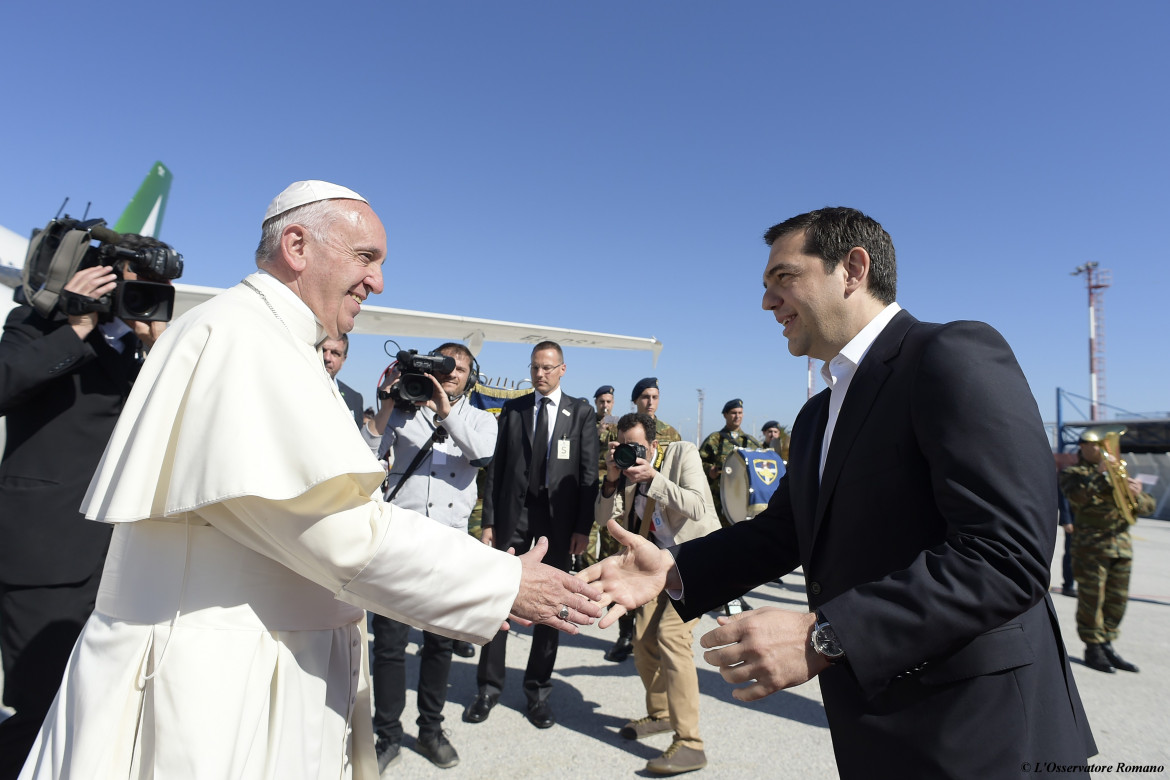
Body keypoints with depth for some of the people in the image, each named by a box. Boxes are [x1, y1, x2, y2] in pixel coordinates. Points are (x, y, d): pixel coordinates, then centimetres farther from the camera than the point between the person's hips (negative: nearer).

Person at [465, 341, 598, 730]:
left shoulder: (581, 412, 2)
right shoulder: (513, 409, 6)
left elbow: (589, 473, -1)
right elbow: (497, 467, 5)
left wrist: (583, 527, -7)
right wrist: (489, 520, -1)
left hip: (560, 517, -1)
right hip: (514, 512, 1)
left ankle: (538, 690, 23)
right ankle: (488, 686, 21)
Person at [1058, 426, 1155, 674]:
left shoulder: (1118, 472, 19)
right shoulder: (1073, 473, 0)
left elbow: (1148, 505, 14)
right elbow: (1077, 497, -21)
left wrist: (1136, 494, -8)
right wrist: (1101, 474, -24)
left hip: (1122, 545, 6)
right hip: (1091, 545, -6)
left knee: (1117, 599, 10)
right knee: (1092, 598, -3)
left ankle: (1107, 645, 21)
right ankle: (1093, 648, 6)